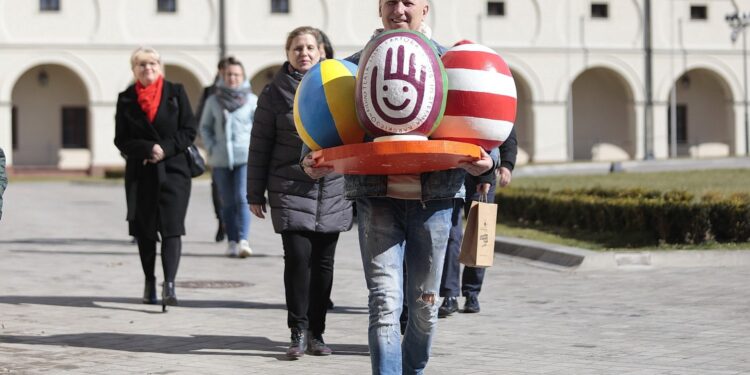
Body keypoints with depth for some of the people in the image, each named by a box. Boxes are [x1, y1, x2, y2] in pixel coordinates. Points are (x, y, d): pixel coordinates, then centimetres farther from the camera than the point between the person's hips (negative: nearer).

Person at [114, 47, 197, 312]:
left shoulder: (175, 92, 4)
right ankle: (149, 282, 20)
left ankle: (169, 284, -19)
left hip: (173, 170, -2)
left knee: (171, 227, -12)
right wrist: (147, 149, -15)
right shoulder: (126, 99, 5)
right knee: (144, 230, 7)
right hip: (140, 173, 2)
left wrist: (165, 149, -13)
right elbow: (121, 140, 2)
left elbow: (189, 131, 1)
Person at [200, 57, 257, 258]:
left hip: (246, 158, -2)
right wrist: (211, 148, 3)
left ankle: (243, 241, -20)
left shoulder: (252, 100, 2)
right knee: (227, 203, 6)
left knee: (243, 198, -14)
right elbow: (205, 127, 15)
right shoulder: (213, 101, 8)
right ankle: (232, 241, 13)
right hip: (220, 159, 3)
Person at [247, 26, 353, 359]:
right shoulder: (275, 92, 3)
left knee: (323, 262, 5)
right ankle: (298, 332, -2)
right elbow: (259, 146, 5)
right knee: (298, 257, -11)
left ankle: (316, 332, 16)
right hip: (291, 190, -2)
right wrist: (255, 194, 4)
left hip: (332, 191, 2)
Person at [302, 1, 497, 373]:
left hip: (433, 197, 1)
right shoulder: (356, 65, 8)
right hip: (377, 198, -1)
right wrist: (312, 160, -8)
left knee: (425, 302, 9)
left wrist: (486, 160, -11)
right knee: (384, 300, -9)